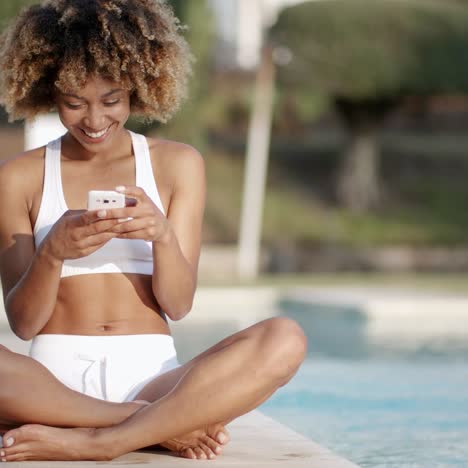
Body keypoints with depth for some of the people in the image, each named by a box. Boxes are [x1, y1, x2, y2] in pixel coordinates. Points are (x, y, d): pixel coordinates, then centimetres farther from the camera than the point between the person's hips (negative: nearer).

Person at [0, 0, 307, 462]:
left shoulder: (177, 164, 11)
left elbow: (178, 305, 5)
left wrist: (162, 236, -16)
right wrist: (53, 253, -18)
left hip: (149, 376, 1)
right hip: (52, 379, -1)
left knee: (284, 341, -28)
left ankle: (87, 442, -29)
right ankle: (168, 427, -22)